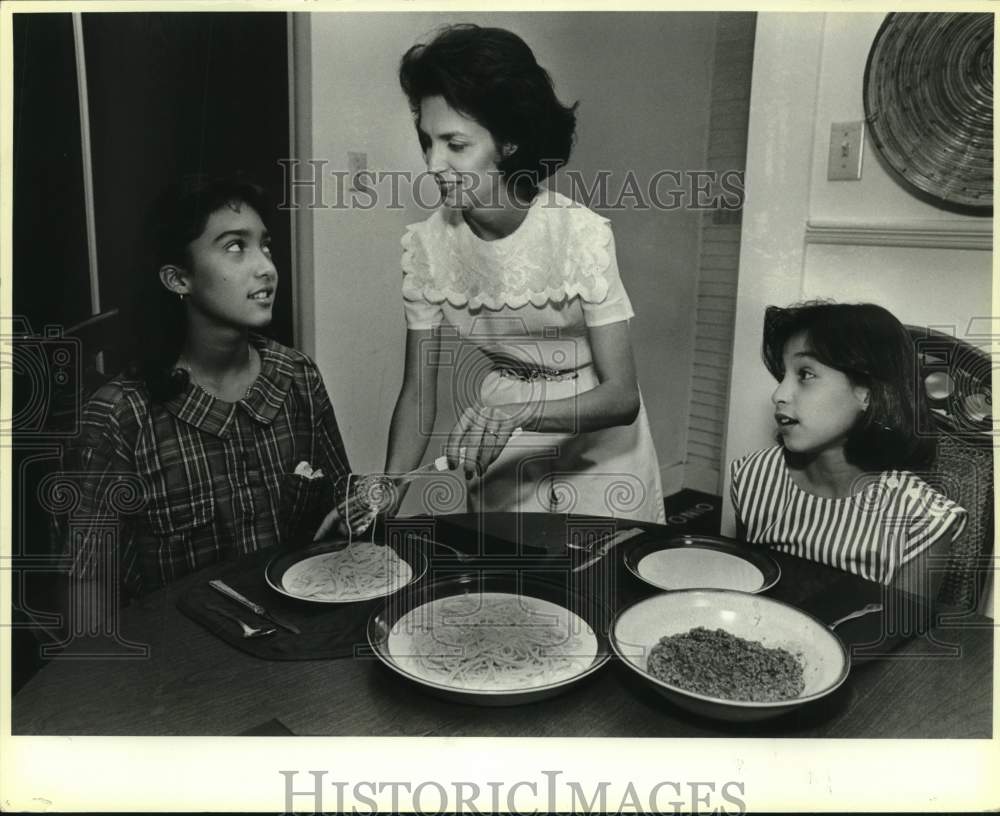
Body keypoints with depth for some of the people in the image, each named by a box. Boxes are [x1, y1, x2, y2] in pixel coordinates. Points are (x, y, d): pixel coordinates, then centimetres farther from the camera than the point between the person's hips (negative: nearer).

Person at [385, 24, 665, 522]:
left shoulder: (581, 234, -25)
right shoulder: (427, 243, -14)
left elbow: (621, 395, -24)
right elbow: (418, 391, -10)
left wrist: (517, 412, -40)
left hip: (596, 443, -2)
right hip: (502, 454, 3)